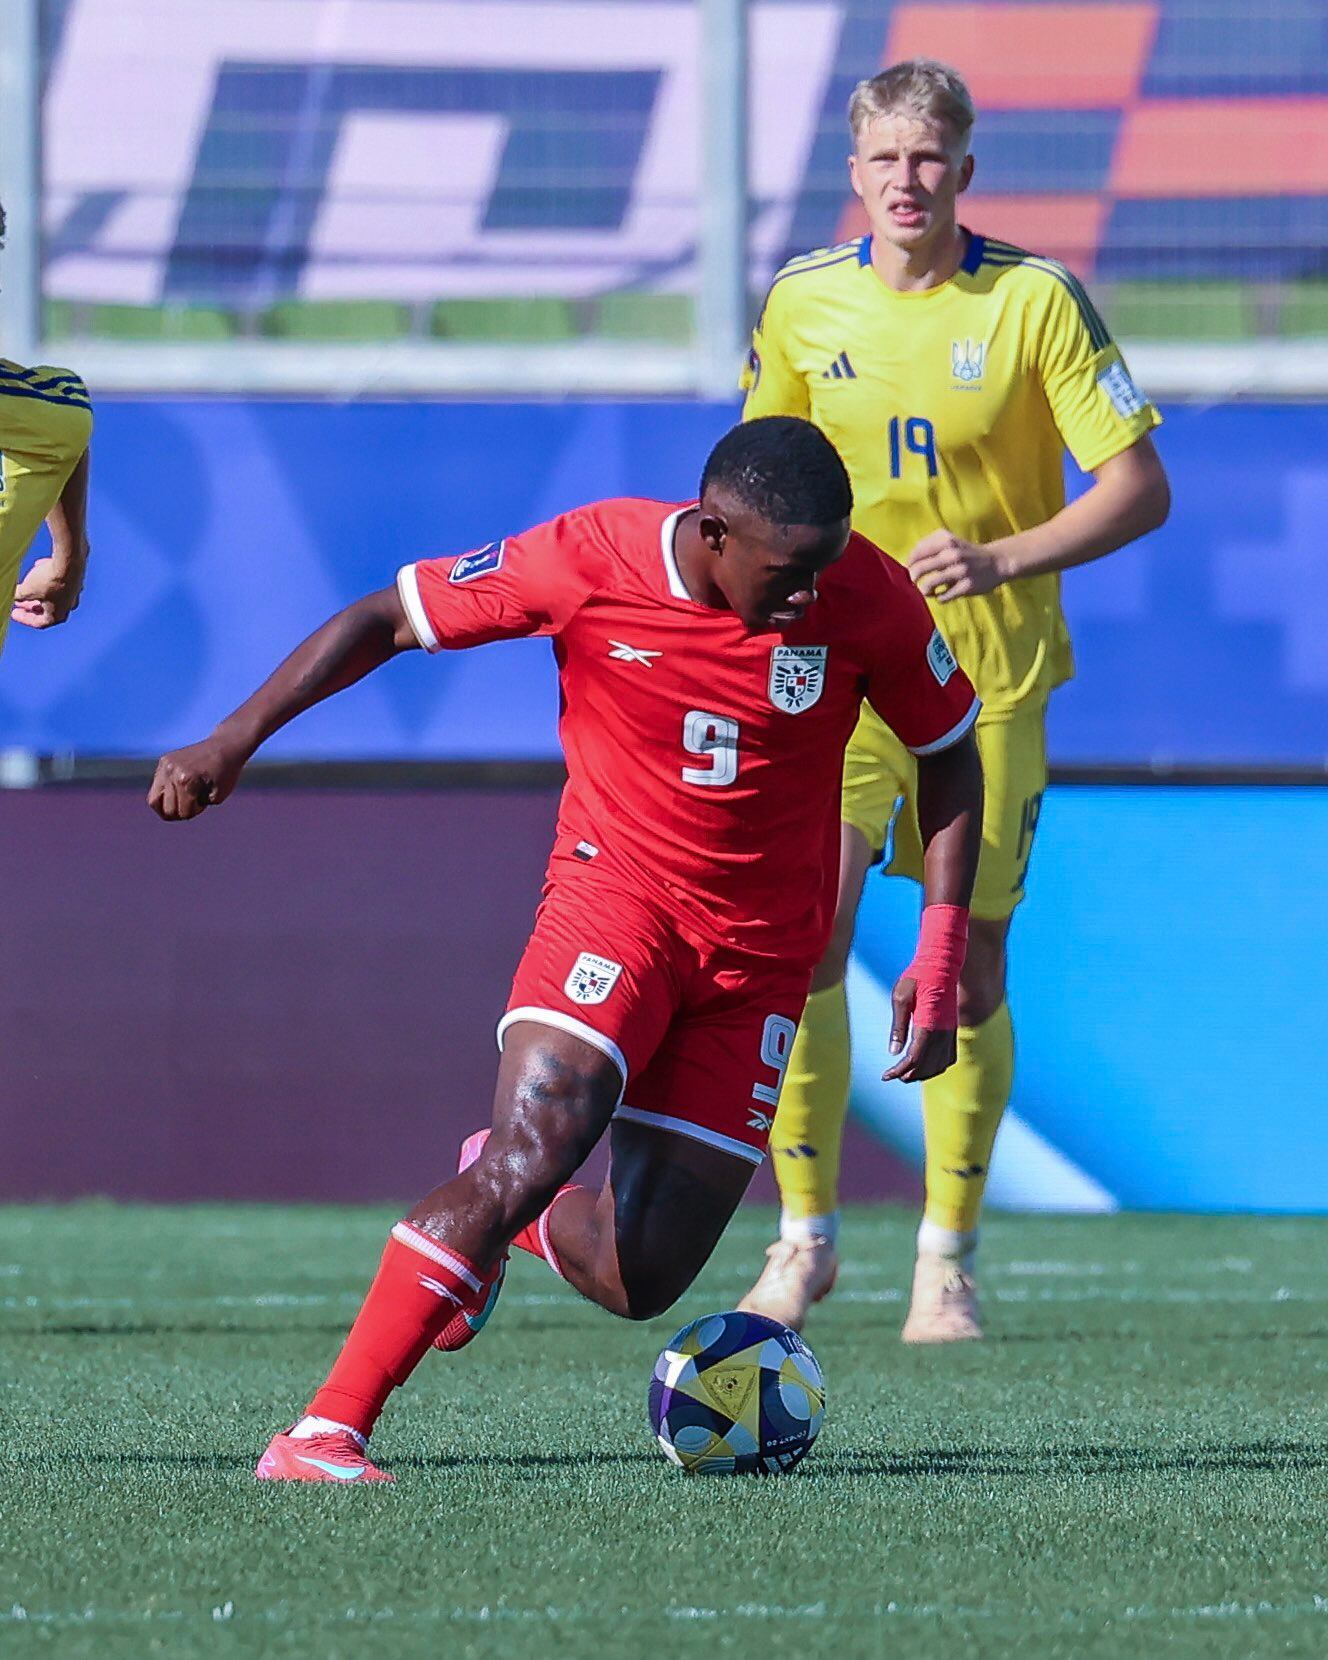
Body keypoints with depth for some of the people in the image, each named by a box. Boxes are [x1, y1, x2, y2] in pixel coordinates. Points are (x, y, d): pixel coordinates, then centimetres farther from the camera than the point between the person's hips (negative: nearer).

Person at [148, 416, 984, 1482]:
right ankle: (323, 1436, -22)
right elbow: (387, 619, -6)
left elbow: (950, 752, 3)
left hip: (761, 953, 2)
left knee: (641, 1281, -4)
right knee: (540, 1146, -29)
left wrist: (940, 960, -3)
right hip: (616, 886, -2)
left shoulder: (866, 598, -13)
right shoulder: (591, 562, -17)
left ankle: (503, 1214, 33)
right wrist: (235, 741, -12)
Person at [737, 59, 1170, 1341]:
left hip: (992, 672, -1)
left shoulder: (1036, 301, -8)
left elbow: (1139, 488, -8)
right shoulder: (803, 304, 1)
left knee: (968, 964, 3)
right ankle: (805, 1232, -2)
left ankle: (947, 1261, 18)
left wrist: (1006, 559, -20)